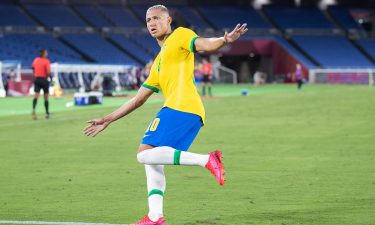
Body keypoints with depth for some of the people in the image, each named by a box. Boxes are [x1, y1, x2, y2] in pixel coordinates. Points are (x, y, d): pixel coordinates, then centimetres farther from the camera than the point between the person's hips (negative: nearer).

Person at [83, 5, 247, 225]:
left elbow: (203, 44, -13)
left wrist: (225, 40, -36)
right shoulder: (158, 64, 31)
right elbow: (139, 99, 34)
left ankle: (206, 160, -24)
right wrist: (108, 120, 36)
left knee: (145, 153, -17)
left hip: (180, 108, -9)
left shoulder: (180, 35, 8)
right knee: (152, 161, 10)